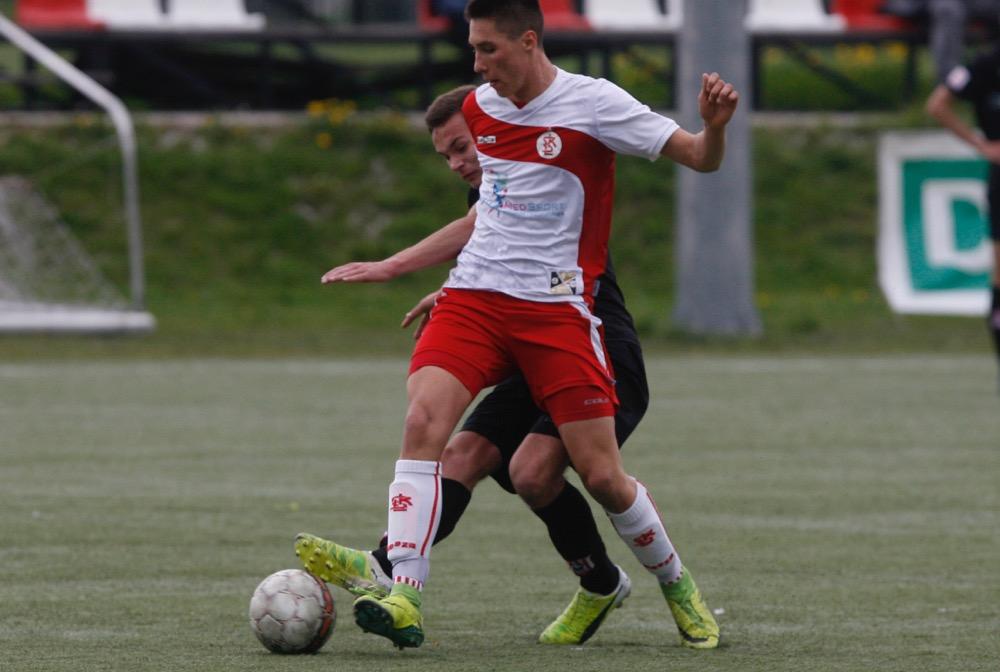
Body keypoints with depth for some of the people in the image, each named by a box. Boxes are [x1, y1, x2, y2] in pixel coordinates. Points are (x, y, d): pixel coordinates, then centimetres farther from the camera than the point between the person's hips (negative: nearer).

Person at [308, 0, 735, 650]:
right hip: (474, 296, 4)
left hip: (556, 308, -4)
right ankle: (404, 598, -27)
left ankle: (679, 587, 22)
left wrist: (714, 126, -30)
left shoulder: (593, 103, -7)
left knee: (603, 475, -5)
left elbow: (700, 158, -7)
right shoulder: (480, 108, 11)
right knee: (423, 419, -22)